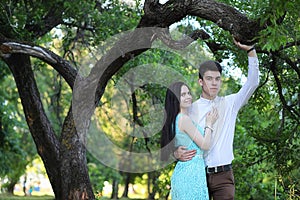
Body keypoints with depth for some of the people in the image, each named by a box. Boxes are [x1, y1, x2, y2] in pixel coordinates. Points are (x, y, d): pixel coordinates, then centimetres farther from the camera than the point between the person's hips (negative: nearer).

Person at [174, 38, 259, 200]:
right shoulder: (190, 110, 4)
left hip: (223, 175, 0)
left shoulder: (229, 104, 7)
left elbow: (252, 83, -3)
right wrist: (176, 153, -18)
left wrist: (251, 51, -11)